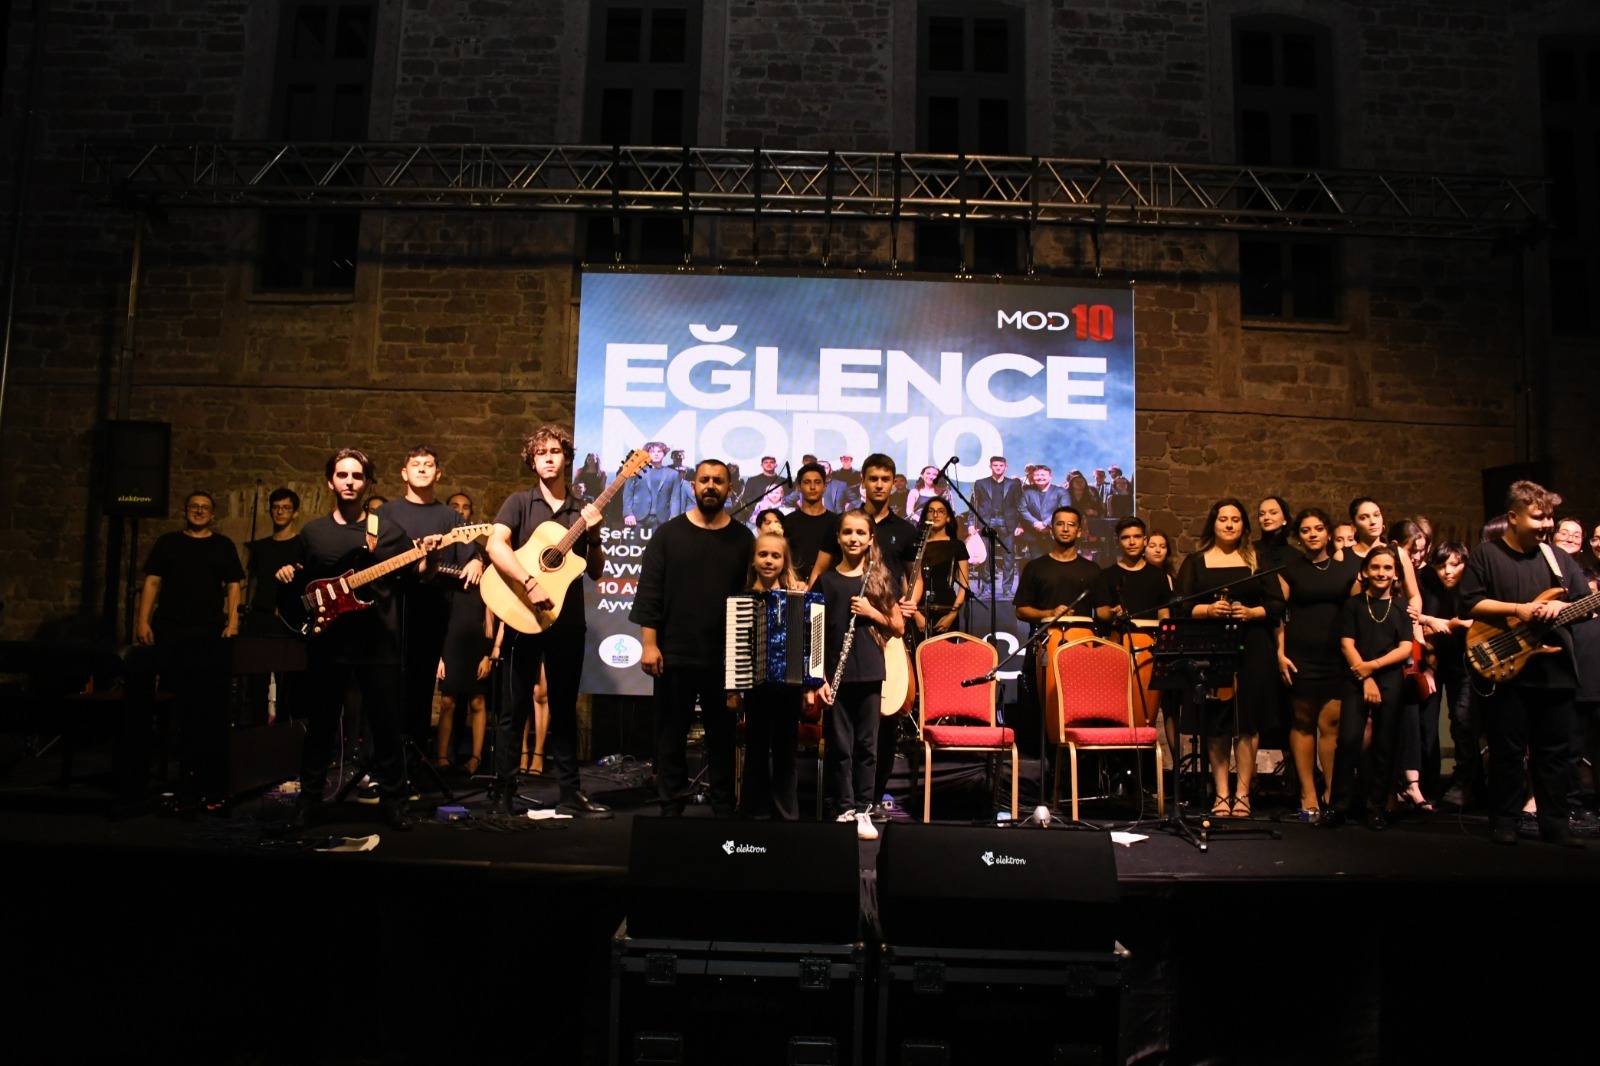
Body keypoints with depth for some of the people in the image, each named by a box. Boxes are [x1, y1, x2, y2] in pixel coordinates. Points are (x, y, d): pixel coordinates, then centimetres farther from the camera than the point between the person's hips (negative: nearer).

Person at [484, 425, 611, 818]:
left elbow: (596, 572, 10)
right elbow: (495, 545, -15)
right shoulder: (520, 502, 2)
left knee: (564, 708, 11)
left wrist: (594, 534, -7)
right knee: (514, 708, 2)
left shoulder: (581, 510, 12)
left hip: (568, 621, 3)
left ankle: (571, 794, 18)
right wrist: (530, 584, -26)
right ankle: (503, 793, 12)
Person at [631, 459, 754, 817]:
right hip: (674, 654, 0)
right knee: (671, 735, 7)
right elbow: (649, 592, -1)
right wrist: (649, 643, -9)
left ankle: (724, 808, 18)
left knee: (723, 737, 8)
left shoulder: (742, 539, 6)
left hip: (726, 659, 1)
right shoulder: (669, 534, 4)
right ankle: (671, 807, 17)